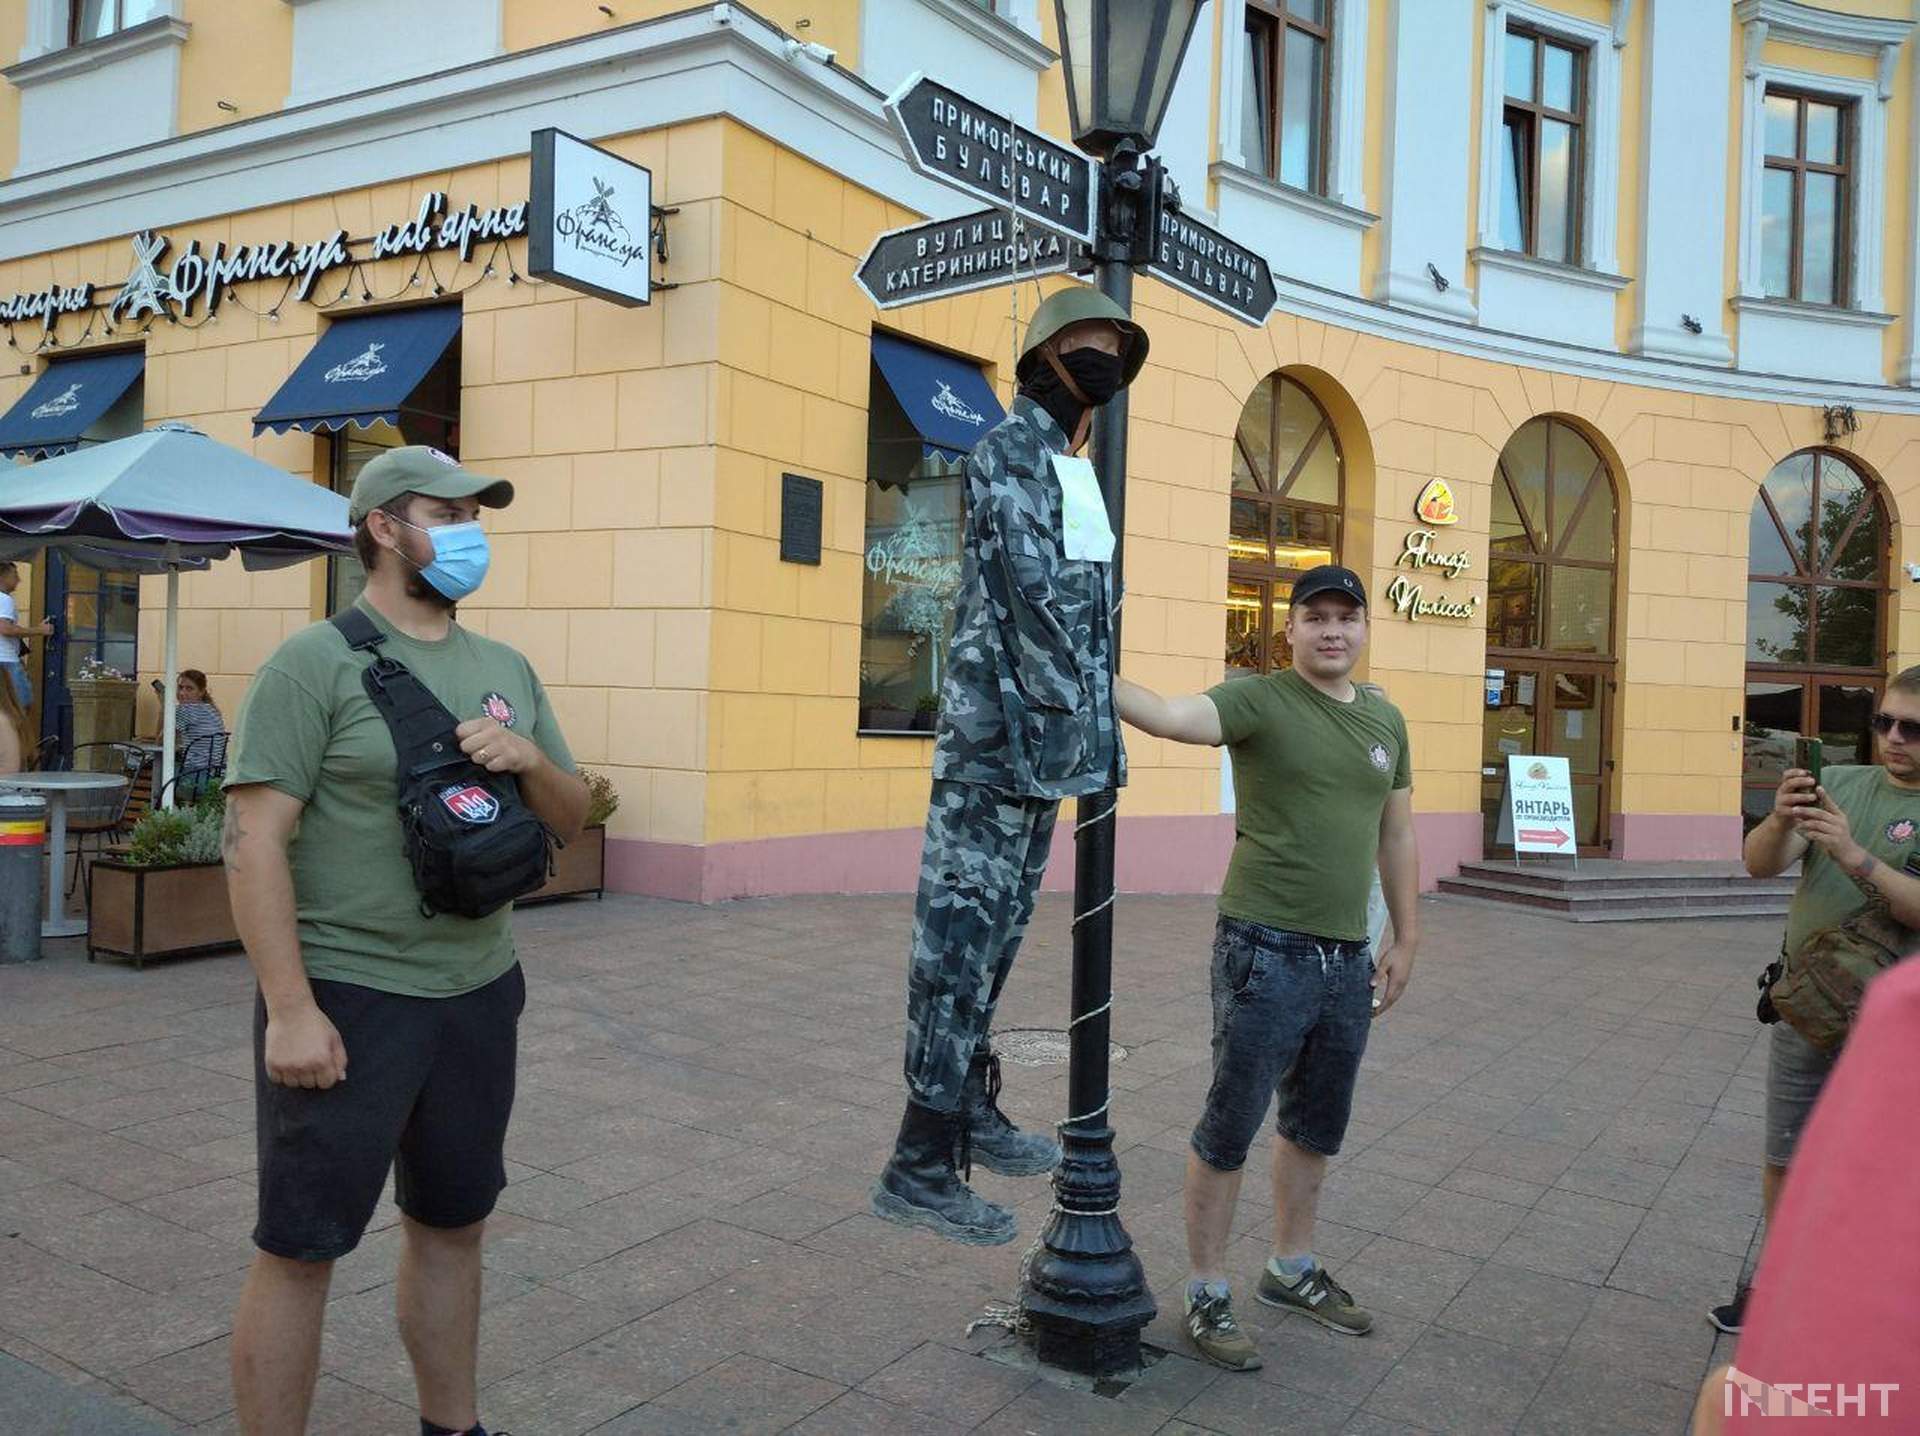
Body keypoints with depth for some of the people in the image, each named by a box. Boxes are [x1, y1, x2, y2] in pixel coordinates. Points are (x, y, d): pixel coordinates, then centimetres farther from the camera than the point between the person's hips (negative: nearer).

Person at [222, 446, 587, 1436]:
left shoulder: (507, 671, 10)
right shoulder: (314, 664, -8)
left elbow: (571, 817, 14)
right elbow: (254, 840, -14)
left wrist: (530, 759, -8)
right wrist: (290, 1010, -19)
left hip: (478, 995, 6)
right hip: (345, 999, -6)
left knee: (452, 1224, 18)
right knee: (299, 1247, 4)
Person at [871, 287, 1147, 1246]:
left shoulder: (1075, 471, 21)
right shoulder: (1012, 452, -7)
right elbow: (1028, 585, -17)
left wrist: (1098, 729, 16)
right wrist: (1077, 707, -17)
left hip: (1046, 745, 9)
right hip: (998, 734, -9)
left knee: (994, 933, 16)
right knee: (960, 935, -7)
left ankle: (972, 1111, 30)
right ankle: (921, 1165, 0)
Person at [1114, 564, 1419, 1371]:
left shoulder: (1386, 722, 11)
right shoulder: (1260, 699, -9)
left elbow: (1397, 836, 17)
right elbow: (1170, 716, -27)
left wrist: (1406, 940, 16)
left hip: (1348, 960, 7)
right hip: (1267, 951, -6)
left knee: (1316, 1127, 20)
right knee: (1231, 1128, 3)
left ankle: (1292, 1271, 40)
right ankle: (1207, 1296, 19)